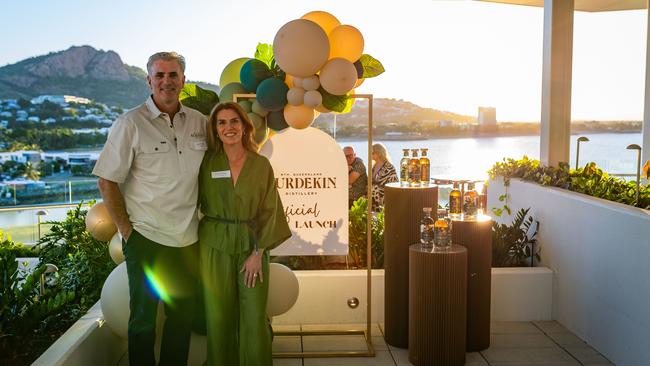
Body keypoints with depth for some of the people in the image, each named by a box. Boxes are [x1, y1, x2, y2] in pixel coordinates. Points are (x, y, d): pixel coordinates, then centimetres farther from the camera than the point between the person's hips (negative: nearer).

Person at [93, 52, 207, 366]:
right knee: (143, 319, 9)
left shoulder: (199, 122, 4)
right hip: (146, 237, -4)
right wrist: (127, 231, -8)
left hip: (188, 239, 4)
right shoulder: (131, 123, -8)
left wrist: (203, 220, 7)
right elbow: (107, 182, -6)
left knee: (182, 317, 16)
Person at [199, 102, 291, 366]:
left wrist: (258, 253, -9)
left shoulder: (261, 165, 0)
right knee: (219, 315, 7)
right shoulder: (206, 163, 0)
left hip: (251, 245, 0)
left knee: (254, 316, 1)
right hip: (214, 247, 0)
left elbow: (269, 211, -2)